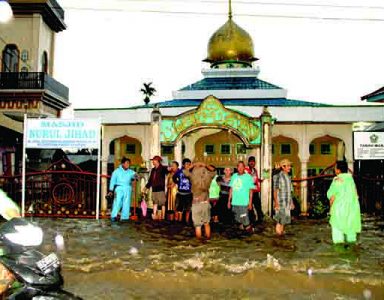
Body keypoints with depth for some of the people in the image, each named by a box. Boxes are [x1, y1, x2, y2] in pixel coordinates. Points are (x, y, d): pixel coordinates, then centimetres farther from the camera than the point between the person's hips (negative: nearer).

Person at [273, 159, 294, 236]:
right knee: (279, 220, -5)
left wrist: (291, 202, 15)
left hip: (287, 203, 8)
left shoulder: (288, 177, 13)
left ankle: (282, 233, 21)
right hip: (280, 203, -8)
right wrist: (276, 203, -19)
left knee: (284, 220, 12)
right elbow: (275, 191, -14)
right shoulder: (278, 176, -12)